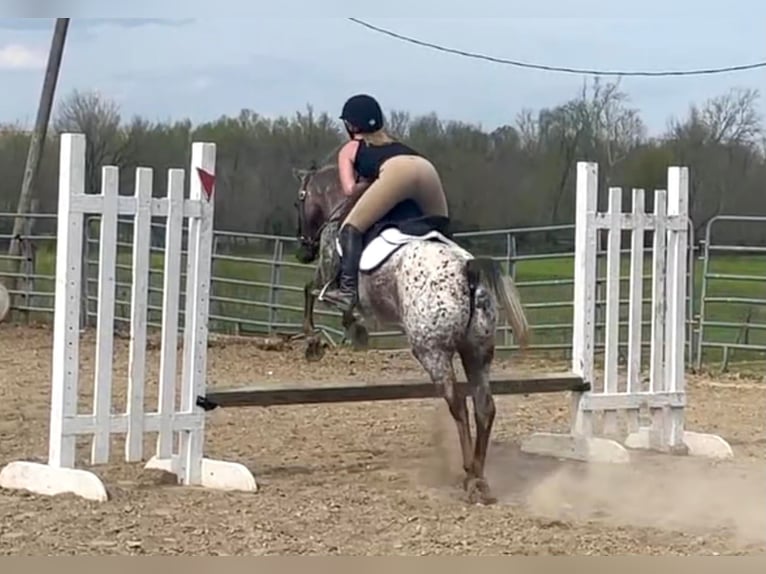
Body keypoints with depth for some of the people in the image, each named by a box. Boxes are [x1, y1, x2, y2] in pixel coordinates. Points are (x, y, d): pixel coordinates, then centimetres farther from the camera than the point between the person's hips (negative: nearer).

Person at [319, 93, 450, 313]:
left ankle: (348, 288, -16)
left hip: (396, 172, -5)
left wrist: (366, 185, 34)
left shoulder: (349, 149, 27)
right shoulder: (393, 143, 43)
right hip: (428, 169, 5)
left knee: (351, 228, 0)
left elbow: (350, 190, 14)